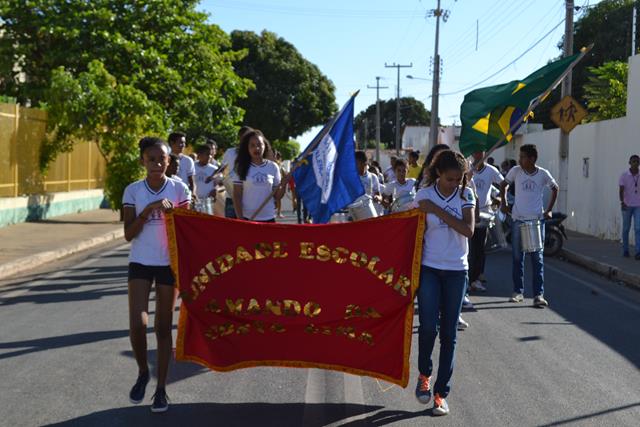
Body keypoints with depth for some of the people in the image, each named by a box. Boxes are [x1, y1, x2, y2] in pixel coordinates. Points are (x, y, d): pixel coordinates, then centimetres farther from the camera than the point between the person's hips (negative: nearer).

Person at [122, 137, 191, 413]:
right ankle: (143, 372, 14)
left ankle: (161, 388, 15)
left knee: (163, 327, 5)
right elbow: (128, 234, -5)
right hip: (140, 264, 0)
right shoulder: (133, 191, -2)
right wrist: (147, 211, -18)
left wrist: (170, 211, -18)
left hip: (170, 264, 0)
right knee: (137, 325, -14)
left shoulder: (179, 189, -3)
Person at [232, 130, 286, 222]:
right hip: (247, 218, -2)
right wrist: (240, 219, -9)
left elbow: (277, 196, 8)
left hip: (268, 218, 2)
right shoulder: (241, 167, -1)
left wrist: (283, 185, -11)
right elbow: (237, 196, -1)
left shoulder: (273, 167, 5)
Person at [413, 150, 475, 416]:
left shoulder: (466, 194, -1)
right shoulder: (424, 195, -3)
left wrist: (437, 210, -17)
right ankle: (424, 374, 13)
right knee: (428, 325, -15)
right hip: (429, 268, -1)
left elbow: (468, 230, -13)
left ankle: (441, 392, 12)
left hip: (456, 271, 1)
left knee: (448, 333, 3)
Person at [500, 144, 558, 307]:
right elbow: (504, 185, 14)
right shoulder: (515, 171, -2)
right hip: (518, 220, 2)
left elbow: (555, 189, 11)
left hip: (537, 220, -2)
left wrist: (549, 210, 5)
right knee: (517, 257, 7)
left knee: (537, 258, -2)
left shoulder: (543, 174, -4)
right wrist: (504, 203, 4)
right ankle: (518, 292, 18)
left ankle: (539, 294, -1)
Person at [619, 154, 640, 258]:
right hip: (627, 205, -1)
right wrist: (622, 202, -25)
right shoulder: (624, 175, -5)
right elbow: (621, 190, -11)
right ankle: (625, 250, 21)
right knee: (626, 228, 8)